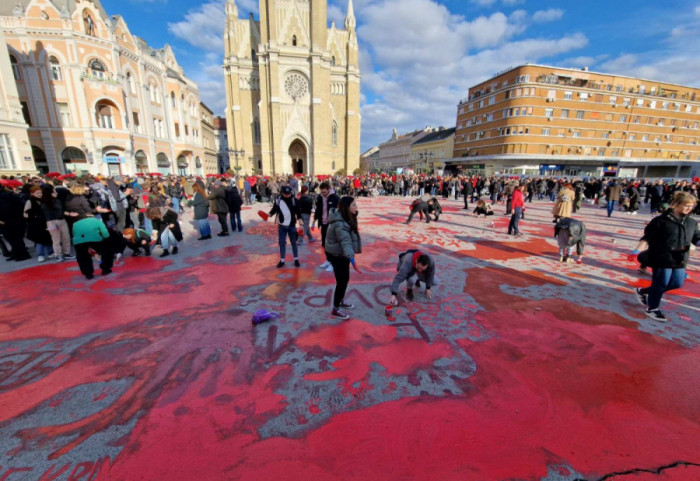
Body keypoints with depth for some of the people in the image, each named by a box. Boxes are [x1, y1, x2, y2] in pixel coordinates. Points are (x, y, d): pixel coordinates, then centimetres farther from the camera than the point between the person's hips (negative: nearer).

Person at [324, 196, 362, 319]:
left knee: (344, 279, 21)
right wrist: (351, 256, -54)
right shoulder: (340, 223, -29)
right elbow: (345, 241, -42)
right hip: (337, 255, -10)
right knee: (342, 281, -2)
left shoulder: (346, 218, 3)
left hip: (341, 253, 10)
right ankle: (335, 310, 13)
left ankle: (341, 301, 40)